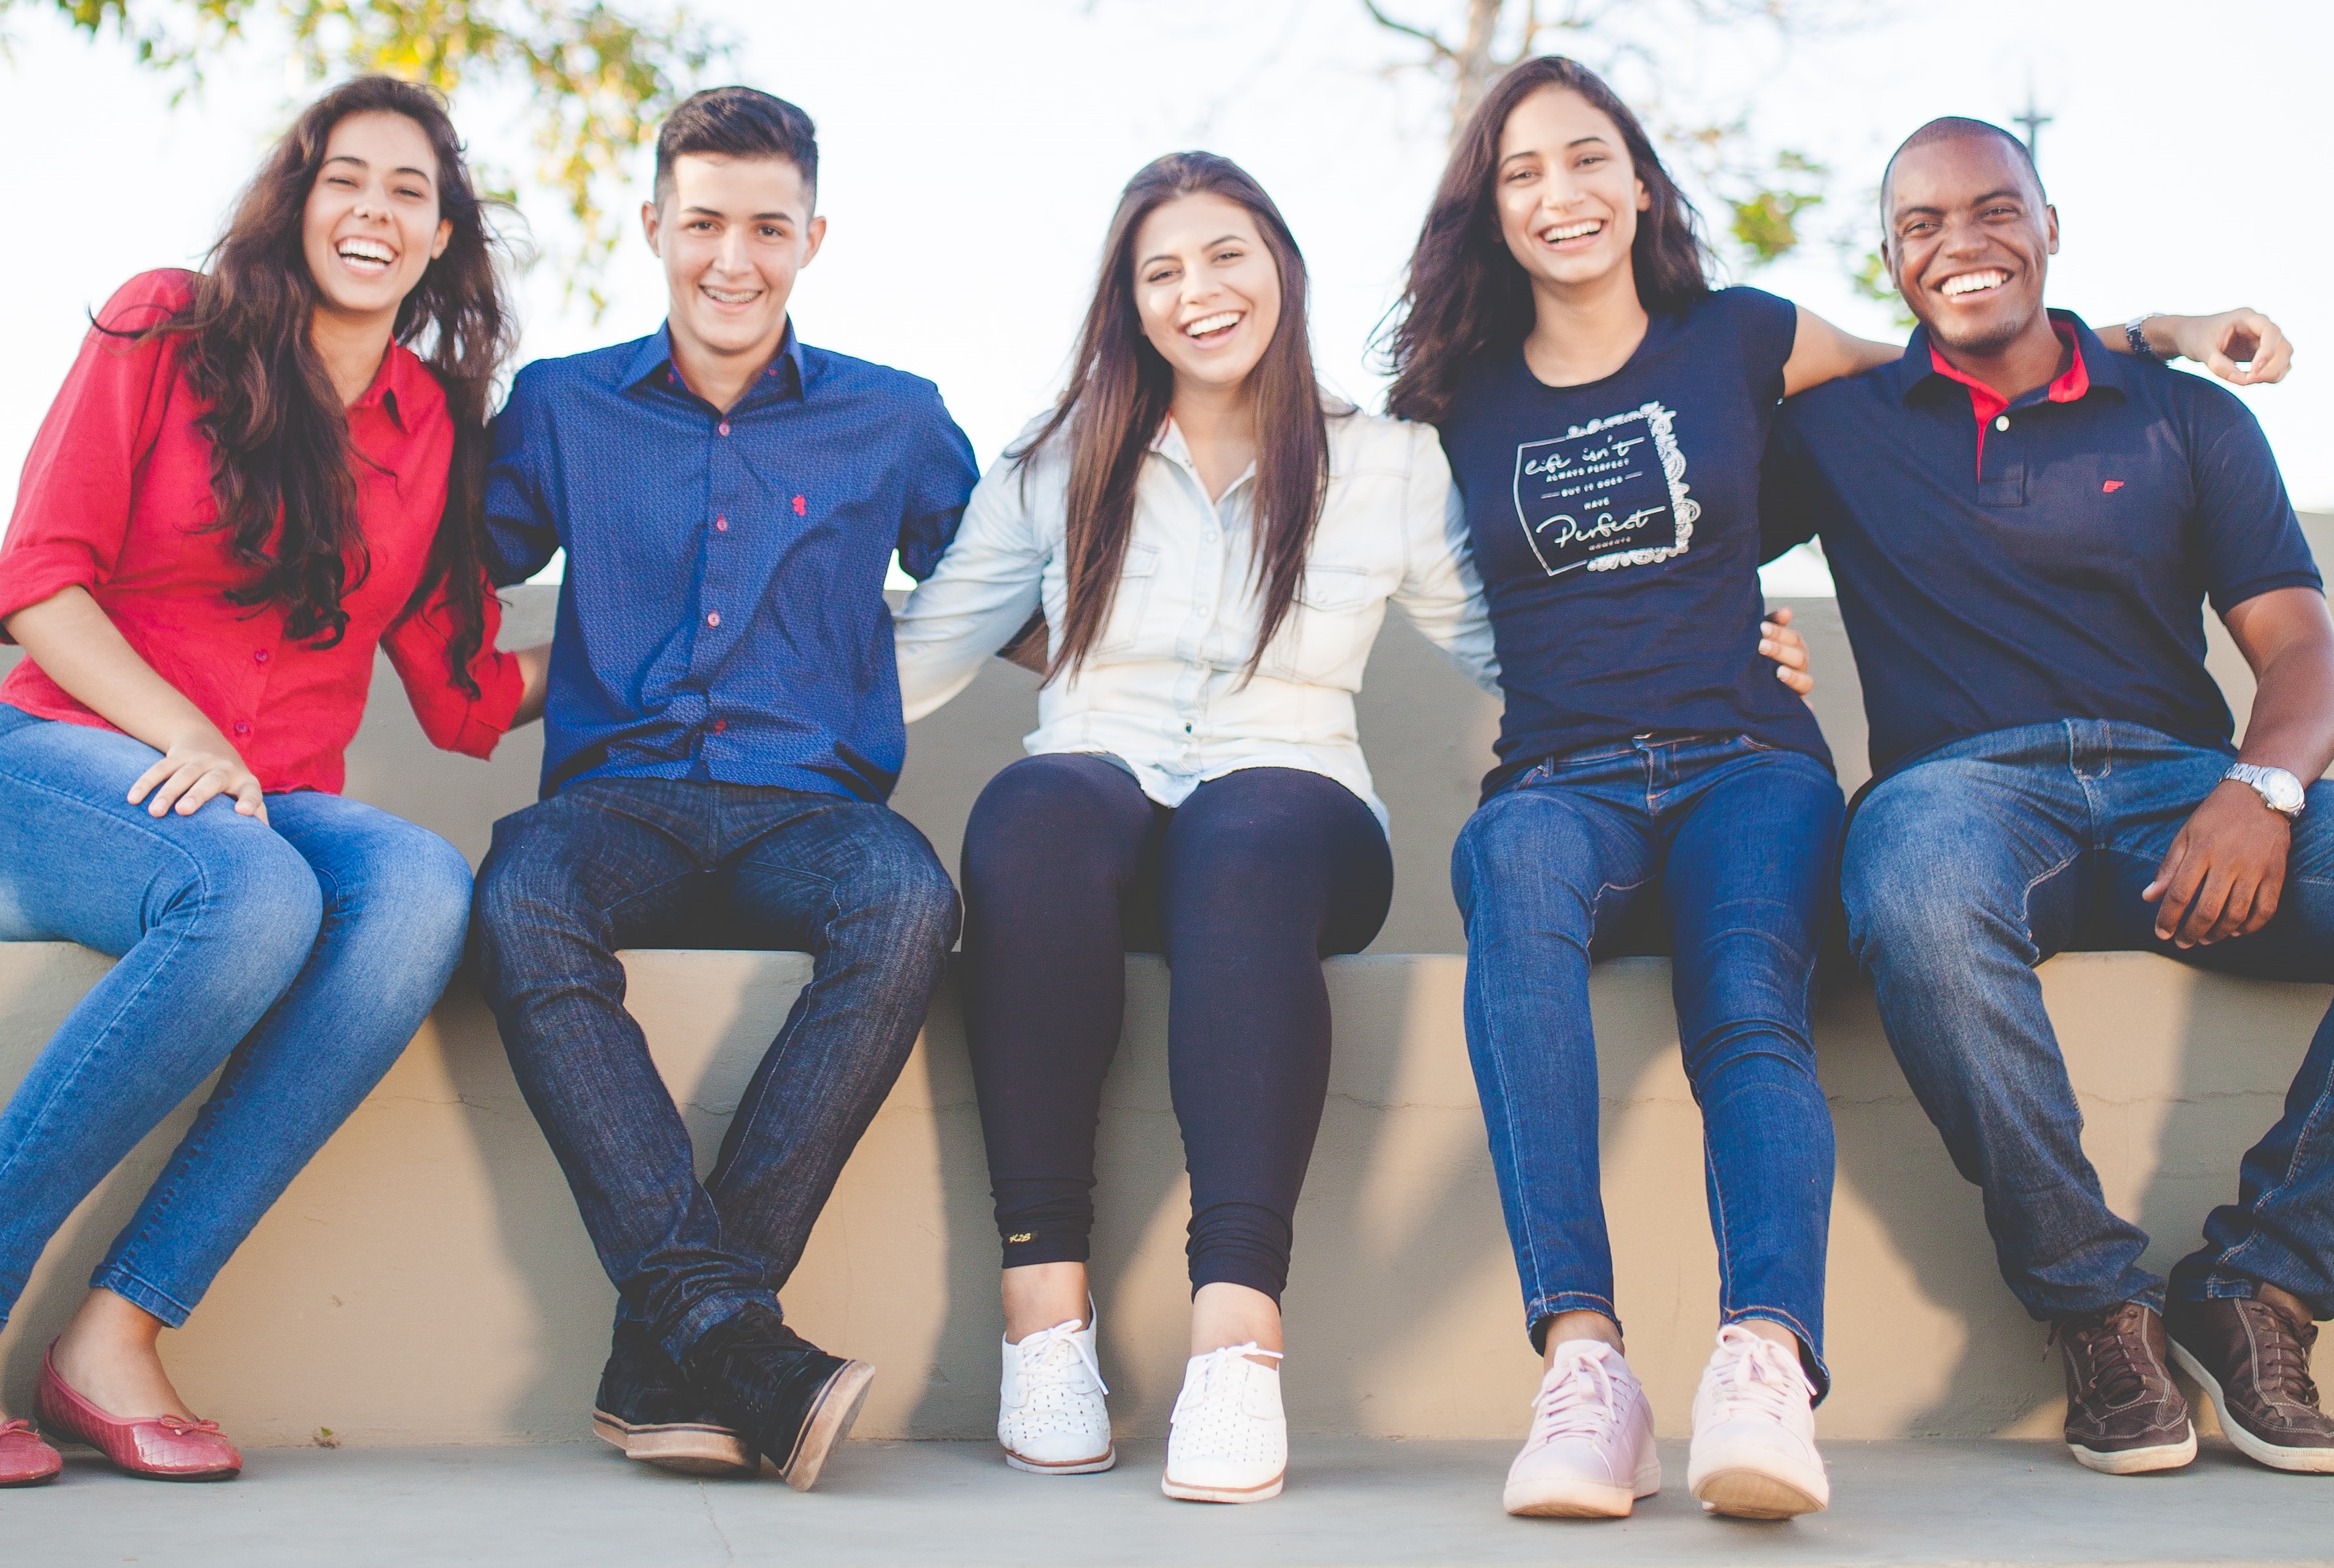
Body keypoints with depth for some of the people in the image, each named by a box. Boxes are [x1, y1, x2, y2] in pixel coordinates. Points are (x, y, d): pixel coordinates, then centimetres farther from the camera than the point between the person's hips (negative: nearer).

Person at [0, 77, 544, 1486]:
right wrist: (183, 738, -16)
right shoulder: (165, 329, 5)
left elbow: (467, 694, 15)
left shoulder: (438, 424, 15)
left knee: (424, 889, -32)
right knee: (253, 894, -38)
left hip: (276, 807, 4)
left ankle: (121, 1331, -30)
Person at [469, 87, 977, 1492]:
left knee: (909, 904, -36)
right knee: (523, 907, -36)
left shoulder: (896, 421, 16)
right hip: (619, 797, 0)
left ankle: (668, 1348, -33)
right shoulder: (562, 406, 16)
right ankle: (728, 1332, -41)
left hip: (808, 806, 0)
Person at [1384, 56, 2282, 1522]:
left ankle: (1767, 1364, -54)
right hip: (1560, 777, 0)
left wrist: (2158, 334, 22)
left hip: (1744, 764, 1)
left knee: (1752, 1003, -33)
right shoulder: (1462, 402, 16)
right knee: (1518, 866, -38)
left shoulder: (1737, 342, 15)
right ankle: (1582, 1363, -47)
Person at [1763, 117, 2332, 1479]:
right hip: (1966, 782, -1)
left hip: (2179, 780, 2)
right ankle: (2098, 1303, -22)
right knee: (1918, 898, -40)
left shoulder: (2189, 419, 18)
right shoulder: (1839, 429, 19)